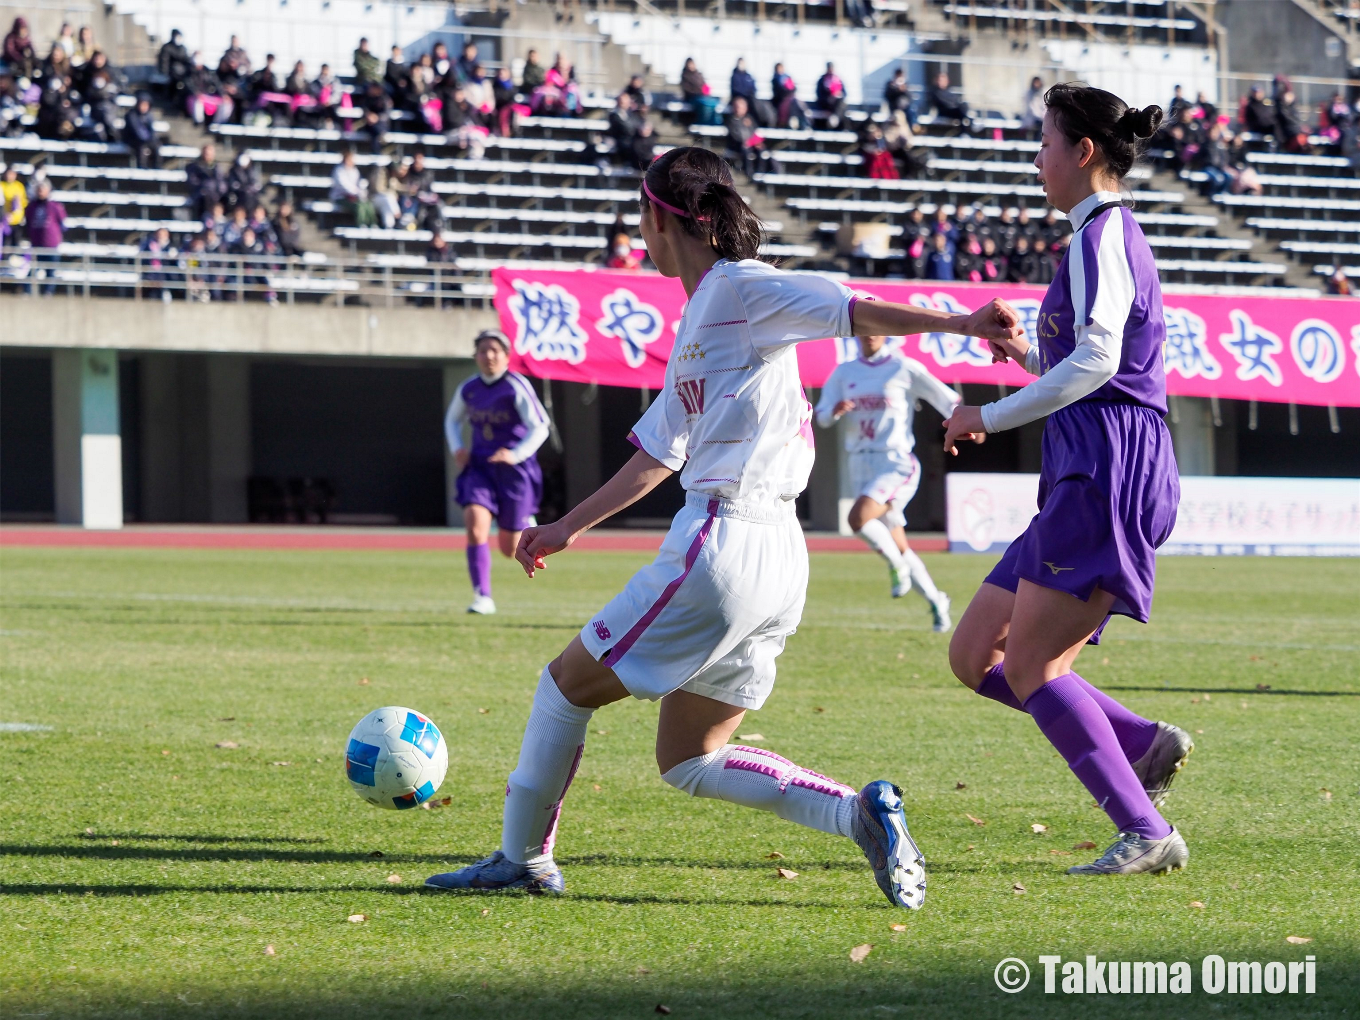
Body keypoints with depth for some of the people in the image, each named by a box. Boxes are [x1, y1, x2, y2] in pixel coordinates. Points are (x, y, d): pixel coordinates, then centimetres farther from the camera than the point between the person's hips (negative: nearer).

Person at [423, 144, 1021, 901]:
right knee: (690, 761, 12)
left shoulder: (741, 288, -5)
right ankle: (860, 814, -3)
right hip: (778, 562, 9)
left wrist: (961, 323, -31)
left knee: (567, 683, 7)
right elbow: (658, 455, 29)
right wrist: (568, 529, 34)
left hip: (726, 547, -9)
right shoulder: (697, 324, 21)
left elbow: (851, 310, -17)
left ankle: (523, 858, 16)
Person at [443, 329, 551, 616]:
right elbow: (452, 420, 21)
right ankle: (483, 597, -17)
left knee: (510, 550, 4)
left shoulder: (517, 387, -13)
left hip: (514, 470, -3)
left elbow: (539, 428, -15)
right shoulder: (468, 390, 2)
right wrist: (457, 447, 2)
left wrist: (516, 454, -29)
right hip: (480, 468, 3)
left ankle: (527, 527, 42)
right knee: (475, 526, -22)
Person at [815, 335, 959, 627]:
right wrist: (835, 410, -17)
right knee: (897, 546, 8)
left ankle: (897, 565, -5)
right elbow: (822, 417, 6)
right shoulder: (845, 372, 10)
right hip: (861, 466, 5)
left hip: (896, 463, -5)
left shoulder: (904, 368, -2)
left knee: (858, 517, -28)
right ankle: (935, 600, 22)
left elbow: (947, 400, 0)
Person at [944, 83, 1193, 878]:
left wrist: (990, 417, -17)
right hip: (1087, 488, 10)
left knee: (1028, 664, -12)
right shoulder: (1111, 234, 22)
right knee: (975, 657, 7)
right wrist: (1025, 356, 24)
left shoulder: (1102, 234, -9)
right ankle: (1147, 744, 4)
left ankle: (1147, 834, -13)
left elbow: (1097, 360, -22)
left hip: (1109, 478, -10)